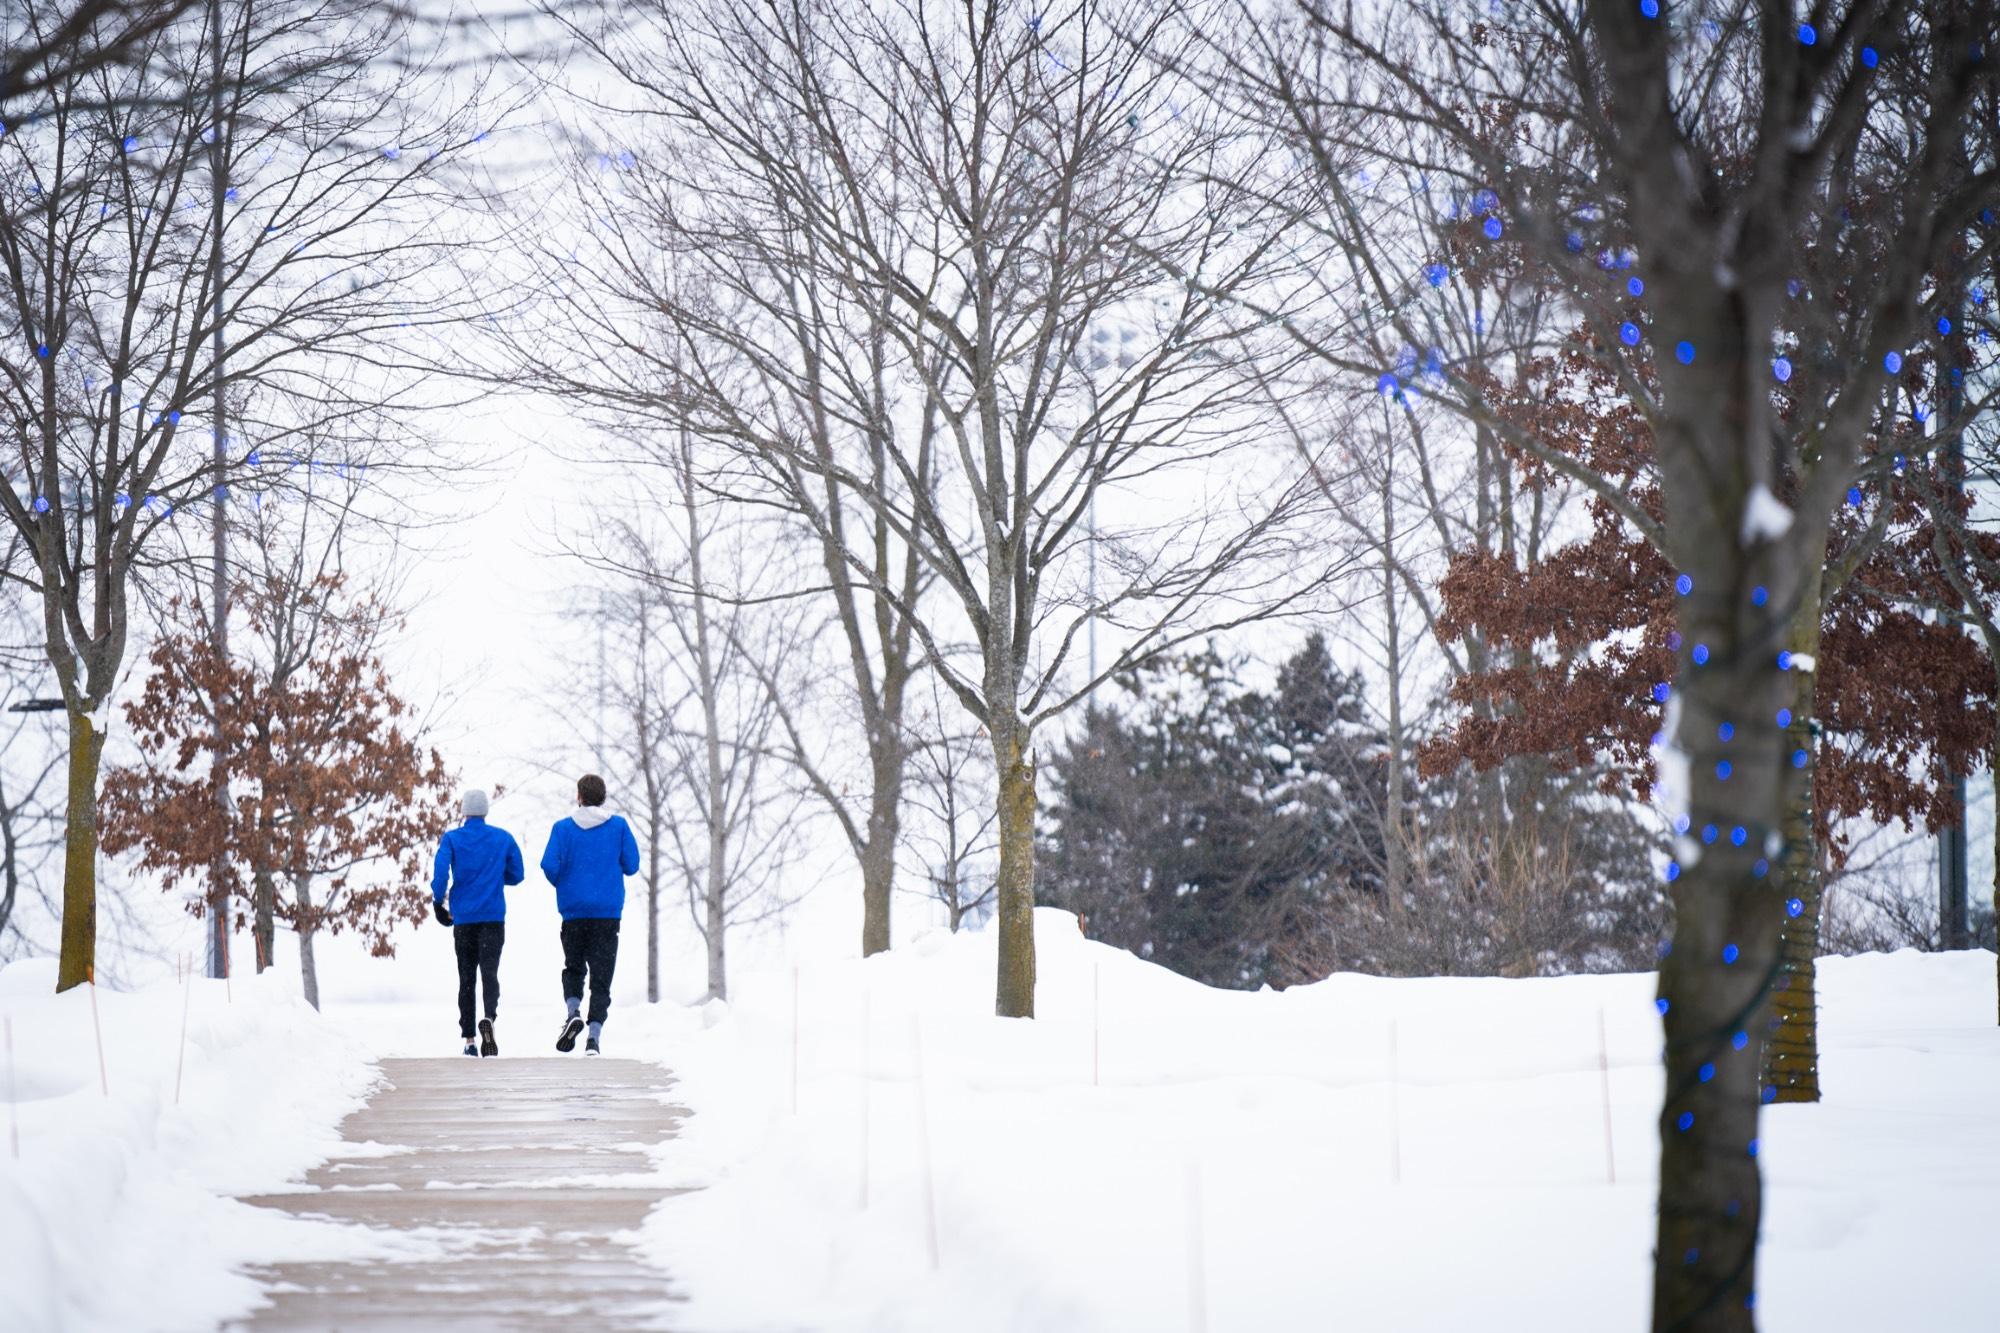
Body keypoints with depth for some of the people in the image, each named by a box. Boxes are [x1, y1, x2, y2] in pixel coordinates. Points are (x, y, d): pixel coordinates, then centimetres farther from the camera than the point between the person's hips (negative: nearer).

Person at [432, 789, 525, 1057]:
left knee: (466, 978, 9)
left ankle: (468, 1039, 8)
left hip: (463, 917, 1)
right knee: (490, 973, -7)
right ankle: (489, 1018, -36)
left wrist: (438, 902, 0)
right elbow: (517, 875, 9)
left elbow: (440, 871, -13)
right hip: (494, 917, -1)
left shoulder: (452, 839, 0)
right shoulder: (503, 838, 4)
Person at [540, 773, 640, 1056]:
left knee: (573, 968, 18)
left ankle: (573, 1010, -8)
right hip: (608, 913, 0)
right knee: (601, 976, 3)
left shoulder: (563, 828, -3)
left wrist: (562, 884, 11)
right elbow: (632, 865, 1)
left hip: (574, 911, 0)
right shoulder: (619, 826, 0)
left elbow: (549, 866, -10)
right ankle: (594, 1035, -9)